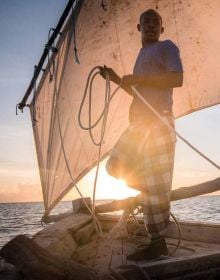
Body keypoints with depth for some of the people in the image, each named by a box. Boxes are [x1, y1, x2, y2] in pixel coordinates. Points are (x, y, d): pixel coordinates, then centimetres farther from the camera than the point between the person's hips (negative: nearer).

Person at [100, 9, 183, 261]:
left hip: (158, 123, -9)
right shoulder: (142, 54, 25)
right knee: (115, 166, 11)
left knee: (154, 183, -8)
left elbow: (177, 79, -16)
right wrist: (117, 79, 19)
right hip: (138, 123, 9)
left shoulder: (166, 47, 2)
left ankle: (157, 244, 2)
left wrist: (138, 79, -16)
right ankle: (159, 201, 20)